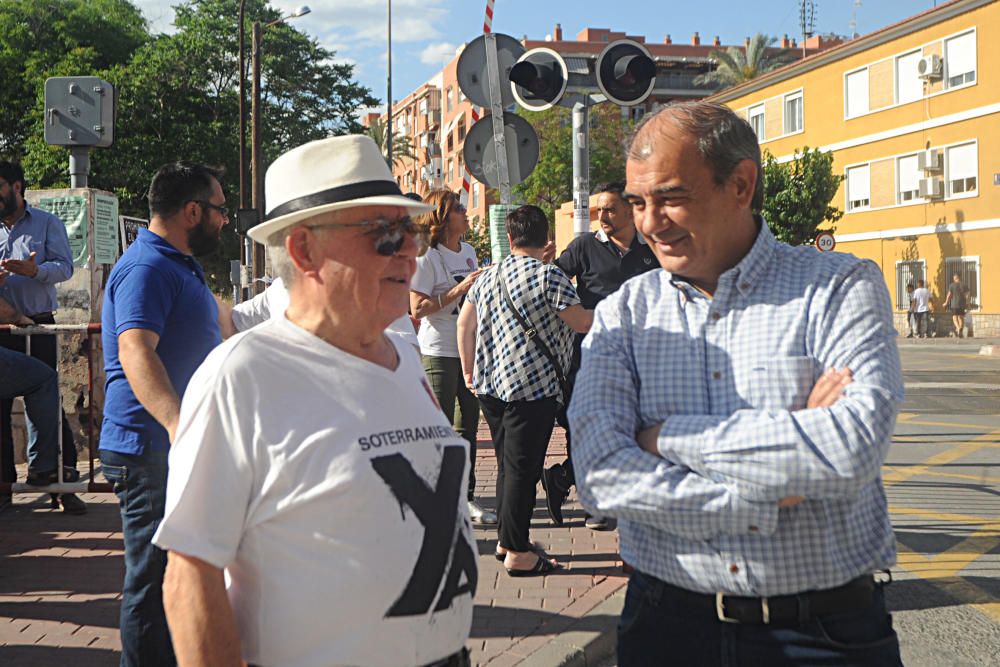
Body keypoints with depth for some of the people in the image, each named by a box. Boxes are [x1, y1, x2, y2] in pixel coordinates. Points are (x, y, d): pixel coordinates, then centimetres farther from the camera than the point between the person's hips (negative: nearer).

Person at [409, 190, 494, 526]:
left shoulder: (469, 252, 13)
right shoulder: (426, 257, -10)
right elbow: (418, 308, -17)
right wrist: (460, 289, -20)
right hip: (439, 352, -7)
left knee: (468, 423, 11)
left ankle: (466, 496, 20)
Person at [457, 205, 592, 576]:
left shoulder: (487, 277, 11)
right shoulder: (549, 276, -10)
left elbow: (464, 324, 13)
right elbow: (581, 323, -7)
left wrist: (470, 372, 20)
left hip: (491, 385, 7)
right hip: (533, 385, -7)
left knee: (507, 464, 18)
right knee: (523, 468, -2)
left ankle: (504, 540, 26)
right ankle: (517, 552, 4)